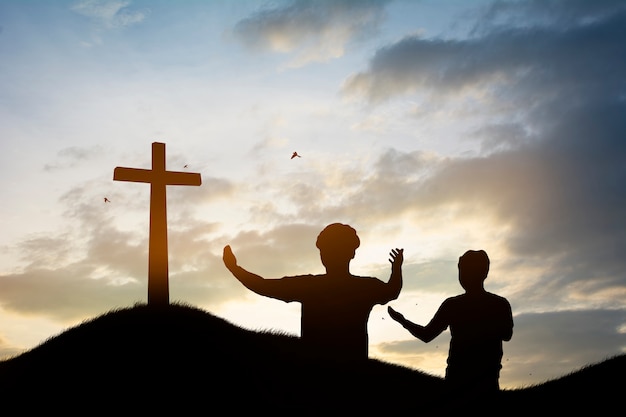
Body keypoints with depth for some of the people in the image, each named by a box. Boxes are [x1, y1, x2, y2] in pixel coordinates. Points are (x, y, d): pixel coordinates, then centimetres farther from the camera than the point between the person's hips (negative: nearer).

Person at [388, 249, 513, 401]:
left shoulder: (452, 305, -9)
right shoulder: (501, 304, -4)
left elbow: (426, 335, -3)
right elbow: (507, 335, 15)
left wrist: (402, 320, 12)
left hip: (457, 379, -1)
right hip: (488, 381, 2)